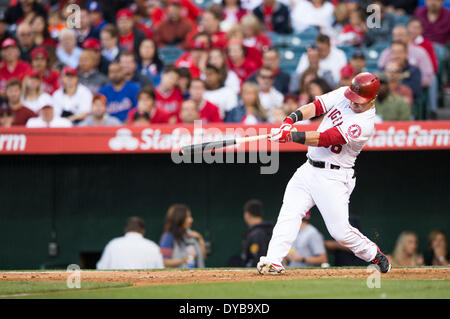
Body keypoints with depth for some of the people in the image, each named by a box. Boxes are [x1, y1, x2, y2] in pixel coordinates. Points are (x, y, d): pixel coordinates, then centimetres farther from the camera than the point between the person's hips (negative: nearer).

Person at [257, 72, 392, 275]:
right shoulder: (342, 95, 2)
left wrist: (290, 136, -30)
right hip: (309, 169, 6)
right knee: (289, 212, -10)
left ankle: (376, 256, 18)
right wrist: (290, 120, -23)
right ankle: (272, 261, -17)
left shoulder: (364, 124, -21)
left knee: (340, 231, -7)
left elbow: (323, 139, -26)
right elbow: (315, 107, -4)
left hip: (333, 178, -6)